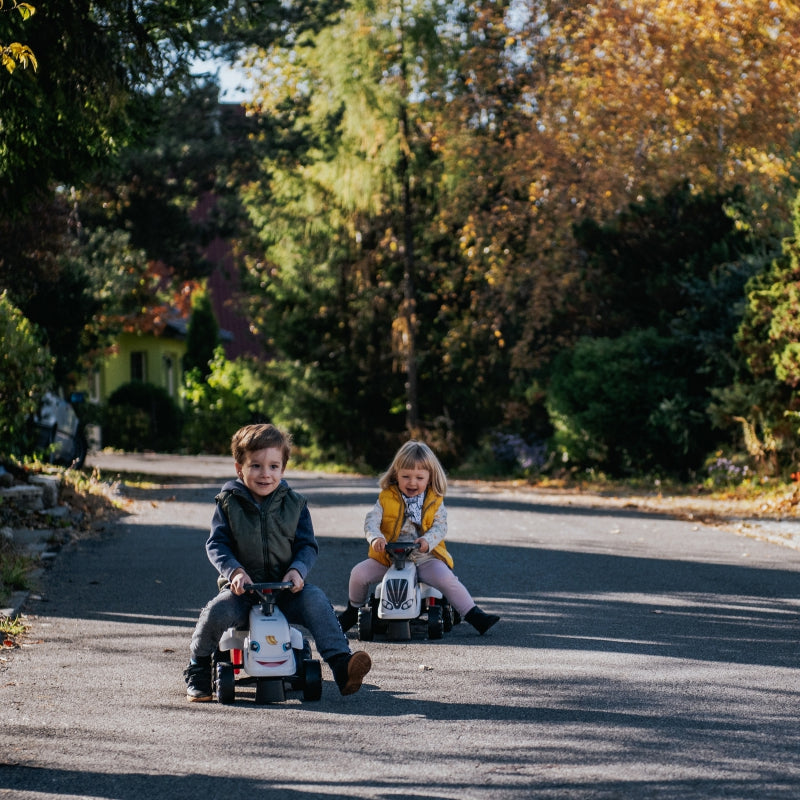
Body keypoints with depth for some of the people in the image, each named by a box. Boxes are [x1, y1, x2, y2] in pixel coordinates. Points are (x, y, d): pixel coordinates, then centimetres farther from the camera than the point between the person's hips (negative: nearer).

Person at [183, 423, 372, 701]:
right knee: (217, 612, -30)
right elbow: (216, 544, -3)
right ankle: (198, 673, -5)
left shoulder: (294, 504, 6)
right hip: (243, 586, -1)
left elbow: (307, 545, 5)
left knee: (315, 600, -28)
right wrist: (234, 571, -21)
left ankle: (341, 665, -27)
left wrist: (297, 570, -16)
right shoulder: (229, 503, 2)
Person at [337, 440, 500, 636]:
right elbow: (371, 520, -8)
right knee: (359, 573, -15)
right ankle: (353, 610, 14)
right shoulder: (386, 499, 3)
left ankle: (473, 615, -16)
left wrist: (427, 541, -30)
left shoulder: (434, 502, 4)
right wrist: (376, 538, -31)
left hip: (425, 558, -1)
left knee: (446, 578, -27)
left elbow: (440, 527, -7)